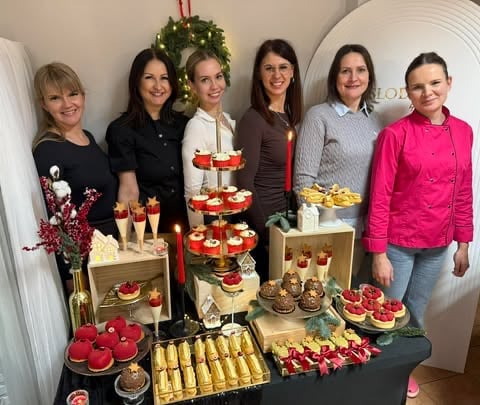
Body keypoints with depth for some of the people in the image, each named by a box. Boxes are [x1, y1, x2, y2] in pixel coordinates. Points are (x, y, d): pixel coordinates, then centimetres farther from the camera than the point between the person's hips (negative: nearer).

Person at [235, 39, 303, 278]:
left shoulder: (289, 115, 6)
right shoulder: (253, 119, -16)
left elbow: (291, 174, 10)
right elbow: (244, 182, -17)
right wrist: (266, 233, -15)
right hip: (260, 223, -7)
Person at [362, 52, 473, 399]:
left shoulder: (463, 132, 2)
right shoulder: (395, 134, -13)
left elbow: (463, 193, 8)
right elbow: (379, 198, -14)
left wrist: (463, 243, 8)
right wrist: (379, 254, -15)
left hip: (437, 245, 5)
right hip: (399, 243, -5)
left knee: (416, 313, 21)